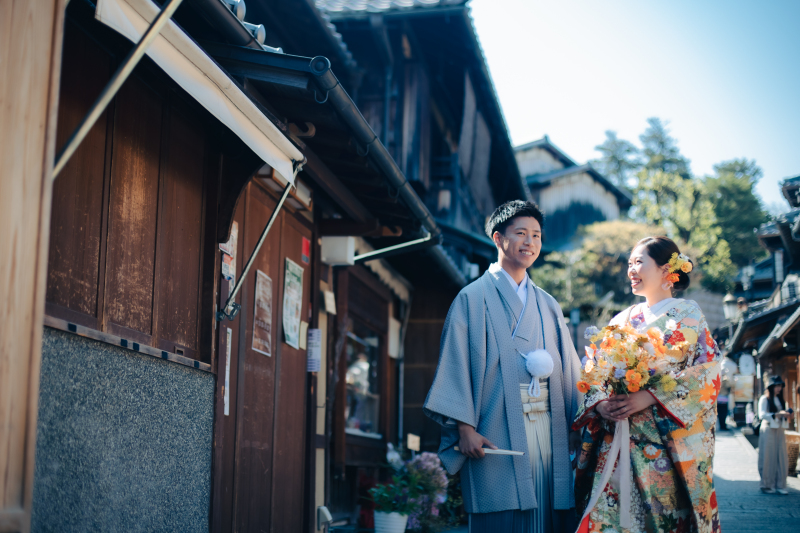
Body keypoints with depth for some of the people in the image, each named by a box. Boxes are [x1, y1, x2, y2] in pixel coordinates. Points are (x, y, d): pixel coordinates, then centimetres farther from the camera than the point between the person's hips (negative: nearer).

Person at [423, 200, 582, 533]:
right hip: (498, 438, -5)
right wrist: (465, 427, -12)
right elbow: (455, 366, -3)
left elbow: (567, 369, 17)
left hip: (549, 432, 5)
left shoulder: (548, 306, 19)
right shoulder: (473, 299, 3)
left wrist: (576, 425, 6)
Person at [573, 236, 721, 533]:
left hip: (668, 442, -4)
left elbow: (707, 375, -7)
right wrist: (599, 402, -9)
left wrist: (649, 397, -17)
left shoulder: (688, 315, 4)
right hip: (617, 444, 4)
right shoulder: (622, 320, 17)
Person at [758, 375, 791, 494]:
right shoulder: (764, 399, -3)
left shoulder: (780, 400, 17)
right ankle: (767, 485, 1)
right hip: (769, 430, -6)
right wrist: (777, 414, -27)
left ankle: (780, 485, 6)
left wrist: (787, 415, -1)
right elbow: (762, 414, -15)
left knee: (782, 458, 1)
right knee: (768, 458, -5)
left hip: (780, 431, 6)